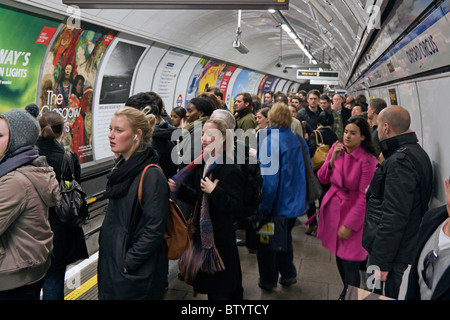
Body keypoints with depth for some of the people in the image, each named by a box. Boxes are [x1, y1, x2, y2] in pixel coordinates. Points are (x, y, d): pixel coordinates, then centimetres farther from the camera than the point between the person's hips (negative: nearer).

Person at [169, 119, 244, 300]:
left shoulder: (230, 170, -19)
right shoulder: (202, 166, 7)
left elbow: (236, 205, -23)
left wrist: (214, 191, -30)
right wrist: (179, 188, 1)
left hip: (221, 236, -8)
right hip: (202, 232, 8)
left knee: (222, 288, 7)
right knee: (208, 282, 21)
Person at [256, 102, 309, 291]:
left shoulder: (270, 141, -21)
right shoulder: (297, 140, -2)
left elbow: (269, 177, -25)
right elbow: (305, 170, 8)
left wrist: (263, 206, -17)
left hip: (275, 204, -6)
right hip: (294, 202, 6)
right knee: (285, 237, 25)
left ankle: (268, 280, 28)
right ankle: (288, 275, 36)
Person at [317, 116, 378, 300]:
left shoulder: (368, 160, -16)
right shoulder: (336, 149, 1)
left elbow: (364, 196, -16)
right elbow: (322, 179, 3)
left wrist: (349, 225, -15)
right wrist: (332, 160, -14)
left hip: (352, 211, -5)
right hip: (333, 207, 6)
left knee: (350, 263, -2)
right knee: (338, 255, 18)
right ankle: (346, 292, 41)